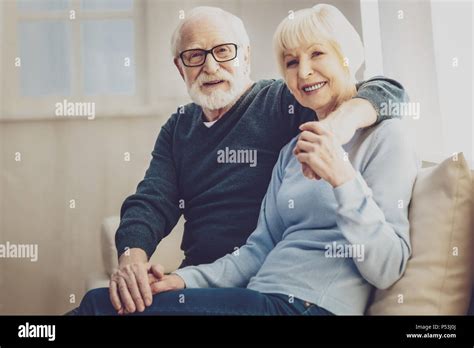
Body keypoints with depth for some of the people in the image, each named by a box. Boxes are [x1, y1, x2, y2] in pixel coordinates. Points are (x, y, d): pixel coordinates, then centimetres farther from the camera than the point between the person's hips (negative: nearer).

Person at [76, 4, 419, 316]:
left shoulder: (383, 136, -4)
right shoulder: (293, 151, 19)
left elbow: (387, 271, -11)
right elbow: (261, 248, 13)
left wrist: (343, 179, -22)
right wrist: (187, 279, -1)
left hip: (313, 306, -6)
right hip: (261, 299, 7)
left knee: (101, 304, -14)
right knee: (100, 299, -10)